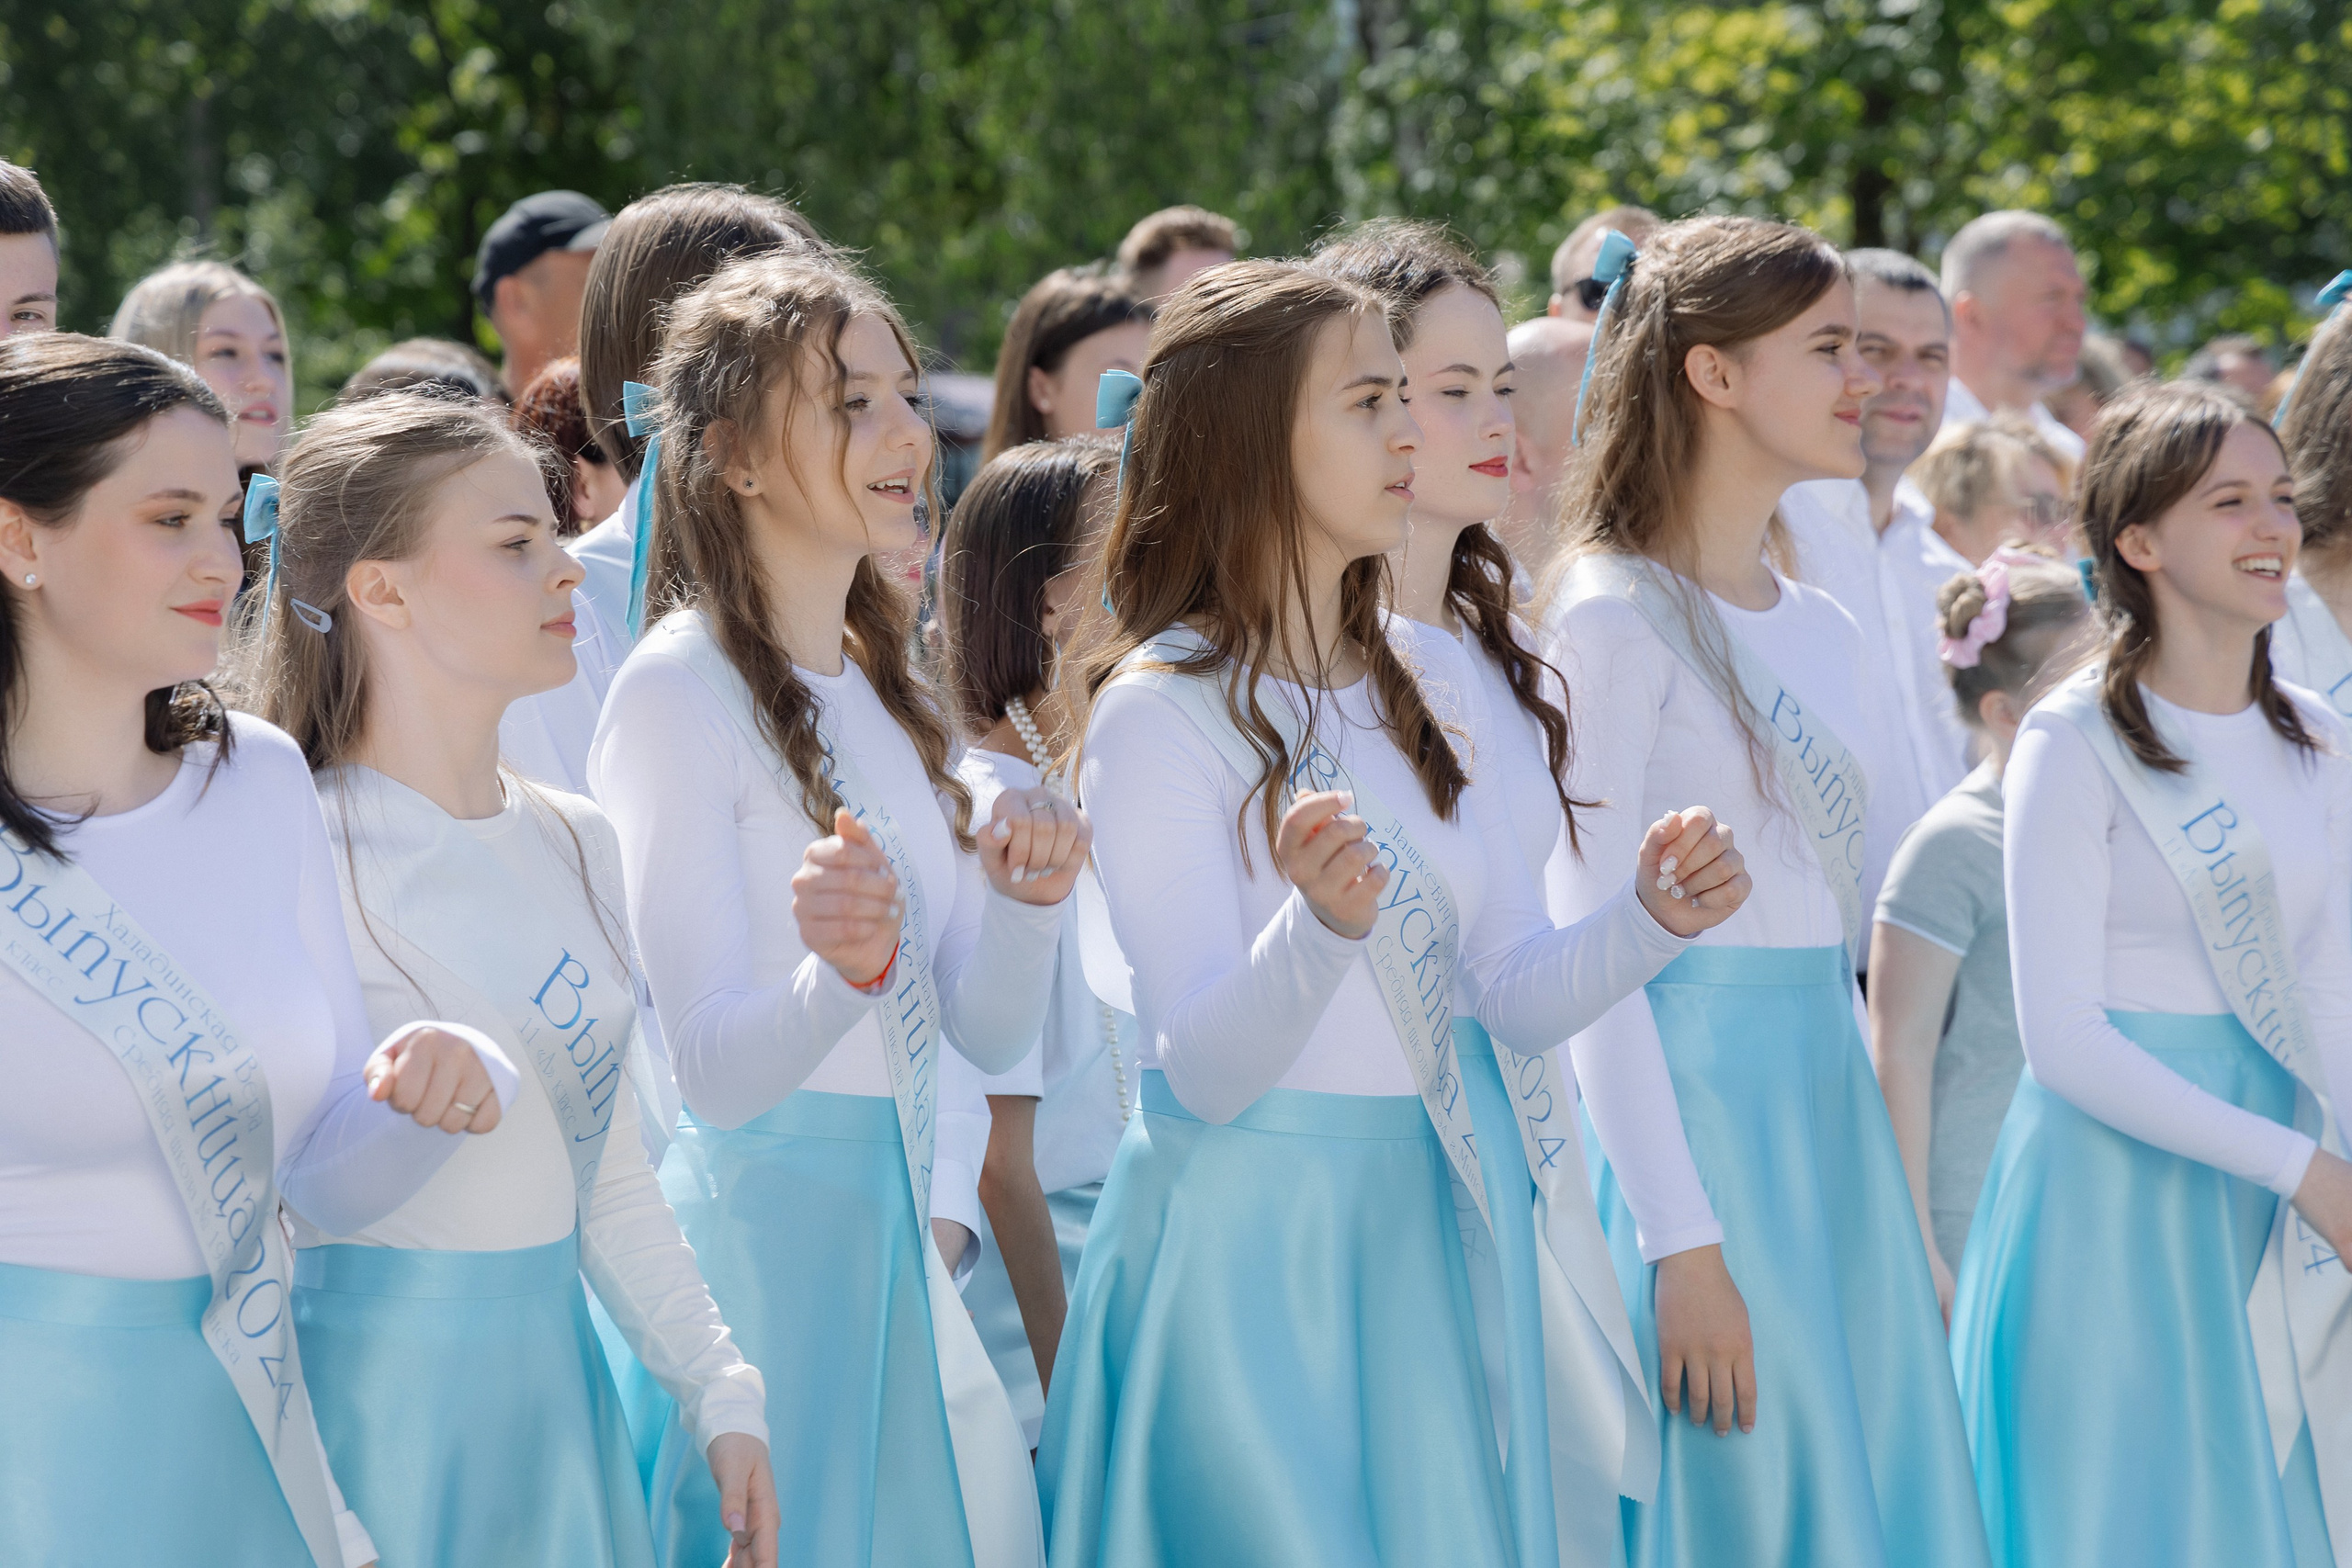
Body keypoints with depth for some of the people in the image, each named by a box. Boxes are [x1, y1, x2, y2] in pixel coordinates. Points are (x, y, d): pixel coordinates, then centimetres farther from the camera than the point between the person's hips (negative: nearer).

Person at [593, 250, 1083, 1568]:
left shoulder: (892, 692, 14)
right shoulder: (677, 691, -11)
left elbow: (989, 1034, 12)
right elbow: (710, 1068, -17)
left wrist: (1027, 900, -7)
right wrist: (841, 976, -36)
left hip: (894, 1235, 8)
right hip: (756, 1244, -8)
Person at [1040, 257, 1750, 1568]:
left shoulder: (1433, 680, 10)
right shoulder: (1159, 713, -11)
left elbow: (1516, 997, 7)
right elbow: (1201, 1072, -17)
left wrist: (1649, 920, -12)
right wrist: (1319, 929, -35)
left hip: (1432, 1232, 6)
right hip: (1251, 1248, -6)